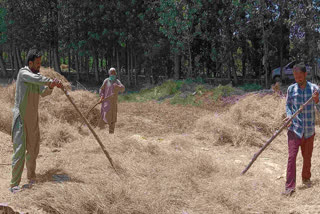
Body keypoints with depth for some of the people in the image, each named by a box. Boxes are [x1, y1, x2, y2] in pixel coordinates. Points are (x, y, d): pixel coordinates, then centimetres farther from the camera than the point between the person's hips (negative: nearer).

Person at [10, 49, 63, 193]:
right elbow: (35, 79, -33)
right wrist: (52, 81, -37)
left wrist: (50, 87, -11)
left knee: (33, 150, 13)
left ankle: (31, 179, 26)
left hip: (33, 118, 8)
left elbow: (43, 93, 8)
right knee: (20, 150, -10)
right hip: (21, 118, -8)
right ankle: (14, 184, -5)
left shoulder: (37, 75, 11)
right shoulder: (23, 73, -13)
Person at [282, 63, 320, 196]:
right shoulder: (291, 89, -1)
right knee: (292, 157, -8)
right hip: (294, 129, -1)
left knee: (307, 157, 14)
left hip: (309, 130, 1)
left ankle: (306, 179, 36)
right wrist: (289, 115, -9)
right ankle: (290, 186, -6)